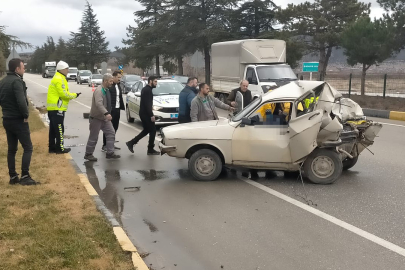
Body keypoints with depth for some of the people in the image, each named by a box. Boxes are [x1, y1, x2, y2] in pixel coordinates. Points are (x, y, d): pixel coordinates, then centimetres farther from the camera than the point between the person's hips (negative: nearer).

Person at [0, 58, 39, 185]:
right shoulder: (17, 81, -17)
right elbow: (21, 101, -28)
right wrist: (26, 115, -15)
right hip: (18, 120, -9)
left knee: (12, 149, 12)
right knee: (28, 148, -2)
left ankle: (13, 177, 16)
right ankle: (25, 176, -4)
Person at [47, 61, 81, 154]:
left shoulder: (57, 78, 18)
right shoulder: (59, 79, -14)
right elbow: (63, 94, -20)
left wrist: (71, 96, 8)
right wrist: (75, 95, -7)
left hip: (52, 108, 10)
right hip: (57, 108, -10)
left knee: (53, 129, 13)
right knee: (59, 129, -4)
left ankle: (52, 147, 19)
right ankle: (60, 148, 0)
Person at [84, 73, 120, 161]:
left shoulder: (106, 90, 9)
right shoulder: (99, 91, -22)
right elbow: (99, 104, -38)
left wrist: (107, 114, 19)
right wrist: (106, 113, -49)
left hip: (105, 118, 9)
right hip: (96, 118, -9)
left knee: (111, 133, 5)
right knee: (93, 137, 0)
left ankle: (110, 153, 10)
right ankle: (88, 154, 14)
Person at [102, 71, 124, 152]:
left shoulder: (118, 86, 15)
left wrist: (122, 107, 12)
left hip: (117, 109, 8)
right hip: (110, 110, -8)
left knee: (115, 128, 13)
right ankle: (104, 145, 4)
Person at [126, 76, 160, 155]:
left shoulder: (145, 89, 17)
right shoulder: (148, 90, -16)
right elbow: (147, 104, -23)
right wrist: (152, 115, -23)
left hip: (143, 113, 10)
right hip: (146, 113, -10)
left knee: (146, 130, 17)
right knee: (153, 130, -1)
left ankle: (131, 143, 16)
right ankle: (150, 150, 6)